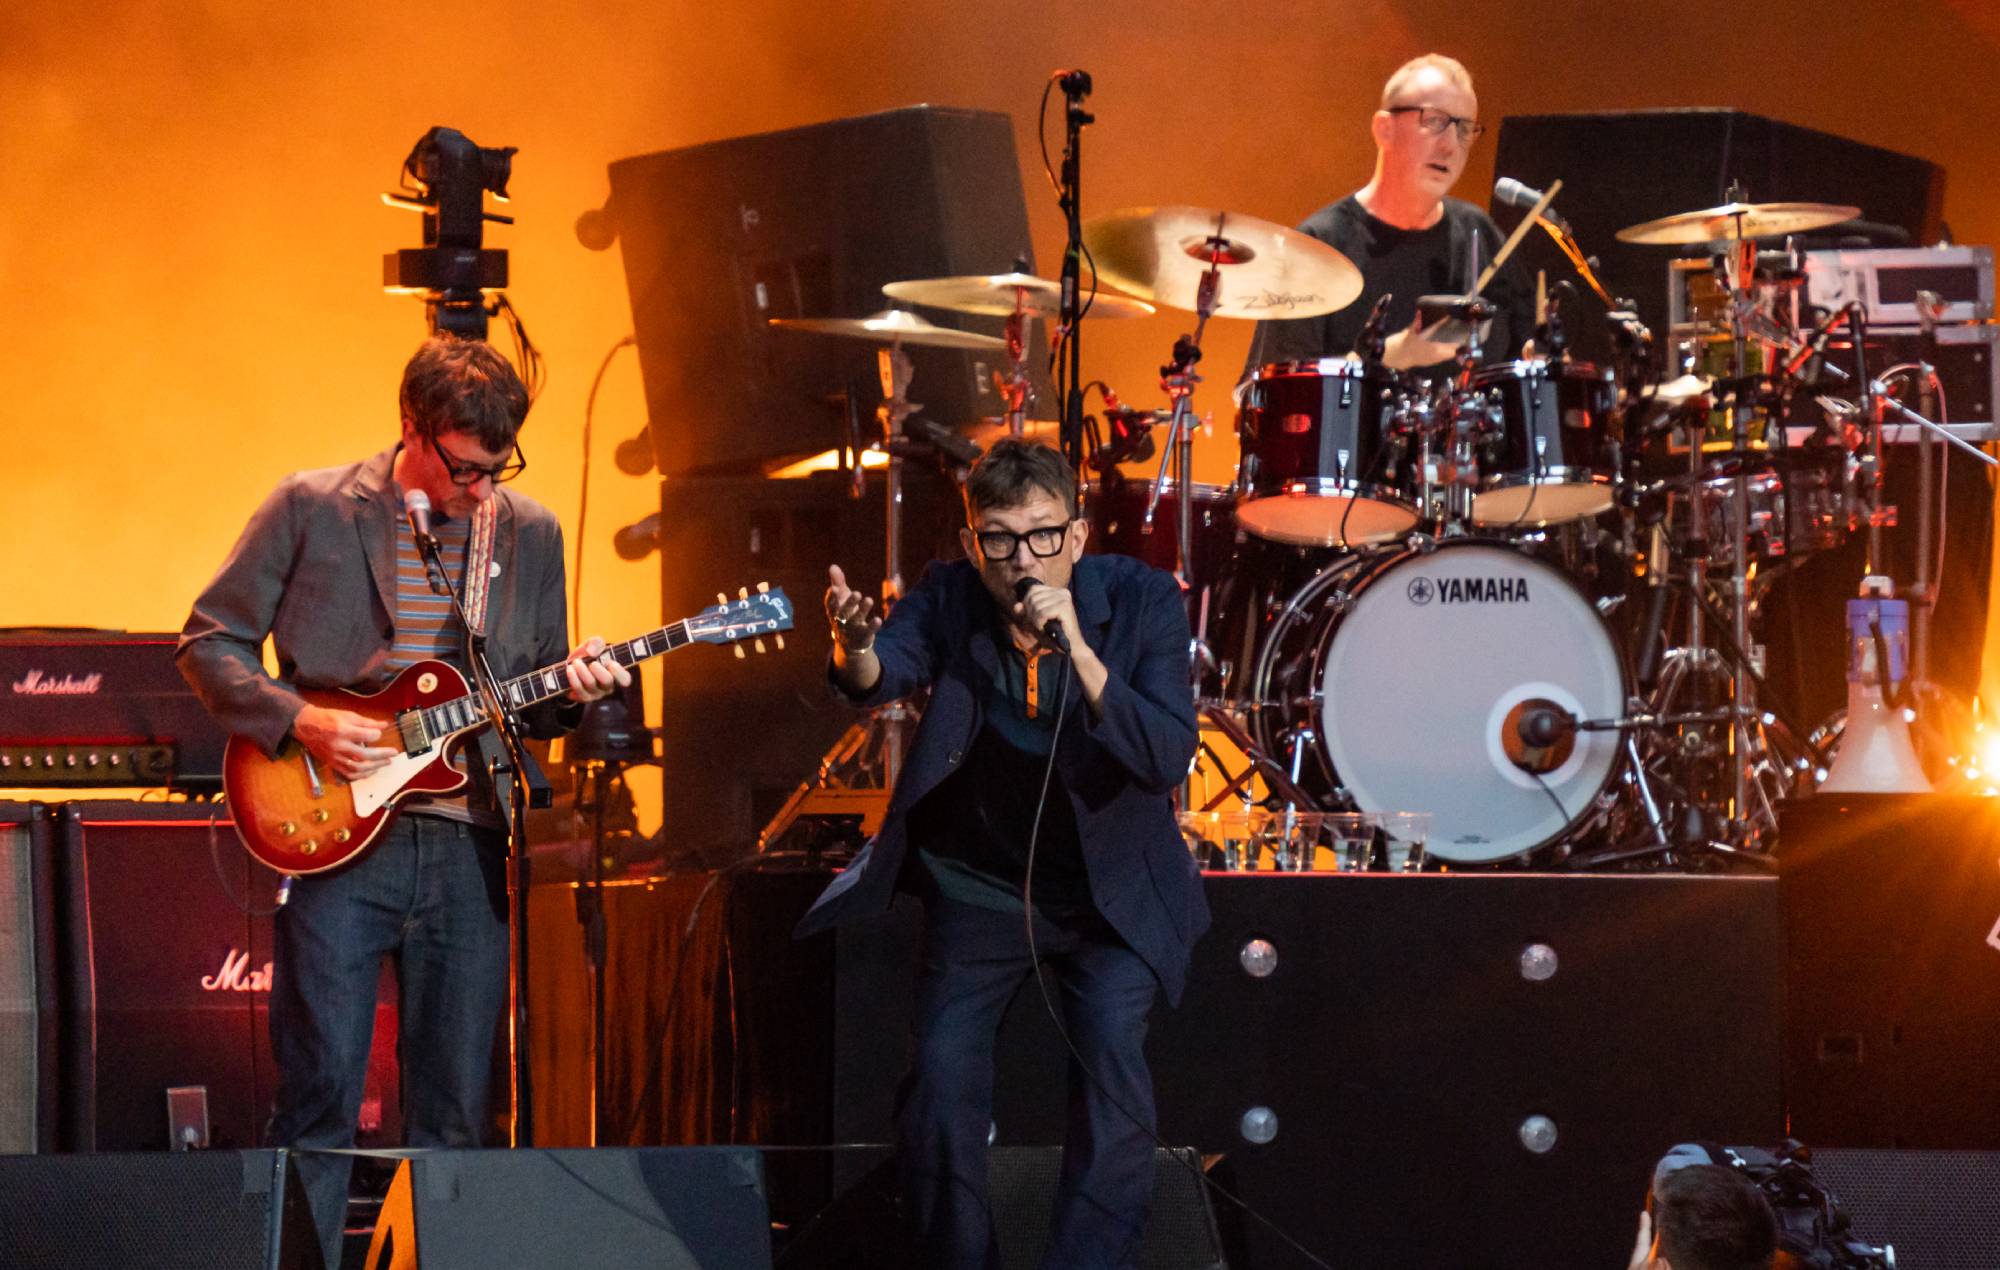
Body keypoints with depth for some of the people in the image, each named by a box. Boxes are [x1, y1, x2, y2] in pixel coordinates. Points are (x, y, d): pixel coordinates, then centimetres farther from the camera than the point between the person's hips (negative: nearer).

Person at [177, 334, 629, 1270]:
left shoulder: (529, 533, 11)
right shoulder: (311, 510, 0)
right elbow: (208, 642, 3)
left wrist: (571, 691, -4)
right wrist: (300, 720, -11)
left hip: (468, 849, 4)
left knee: (455, 1114, 5)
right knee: (319, 1095, -6)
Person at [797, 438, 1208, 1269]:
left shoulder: (1141, 601, -15)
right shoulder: (950, 598, -10)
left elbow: (1168, 760, -25)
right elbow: (879, 677, -29)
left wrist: (1077, 652, -37)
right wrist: (855, 647, -53)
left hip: (1108, 889, -1)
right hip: (979, 885, 1)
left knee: (1114, 1069, -21)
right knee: (941, 1074, -13)